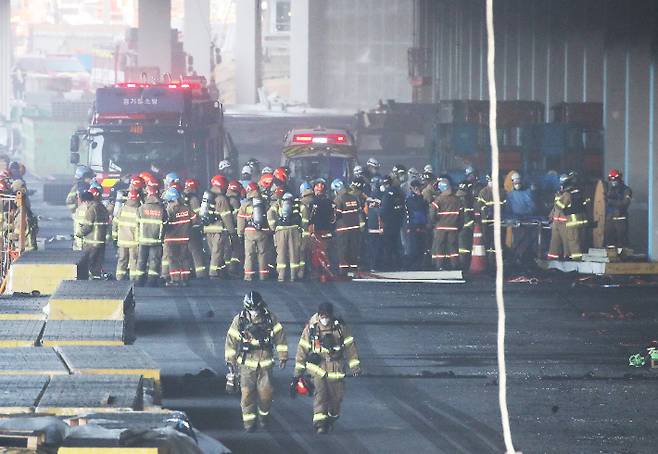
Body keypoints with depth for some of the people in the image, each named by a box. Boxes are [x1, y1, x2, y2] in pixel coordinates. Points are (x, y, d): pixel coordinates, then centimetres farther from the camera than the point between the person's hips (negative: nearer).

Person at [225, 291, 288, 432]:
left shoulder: (270, 318, -2)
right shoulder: (240, 320, -3)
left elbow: (280, 336, 5)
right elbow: (231, 338, 4)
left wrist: (283, 356, 5)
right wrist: (230, 359, 4)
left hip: (265, 362, 0)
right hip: (247, 362, 0)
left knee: (266, 391, -5)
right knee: (247, 392, -7)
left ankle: (264, 415, 20)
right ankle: (249, 420, 1)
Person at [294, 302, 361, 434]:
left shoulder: (340, 327, -3)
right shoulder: (311, 327, -4)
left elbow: (350, 346, 3)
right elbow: (302, 348, 2)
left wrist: (355, 366, 0)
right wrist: (298, 371, 4)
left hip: (336, 367, 1)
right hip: (317, 366, -1)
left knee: (337, 394, 7)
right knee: (320, 392, -17)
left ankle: (332, 418, 33)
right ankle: (319, 423, -21)